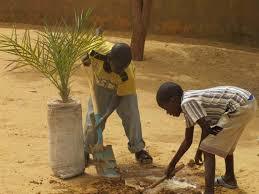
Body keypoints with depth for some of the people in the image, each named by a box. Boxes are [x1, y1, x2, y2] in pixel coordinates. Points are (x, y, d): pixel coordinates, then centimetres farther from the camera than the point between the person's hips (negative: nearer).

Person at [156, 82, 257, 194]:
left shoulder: (187, 103, -12)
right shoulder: (189, 102, 18)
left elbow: (206, 128, -11)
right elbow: (187, 141, 26)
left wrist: (199, 152, 4)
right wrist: (172, 164, 32)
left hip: (240, 107, -10)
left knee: (208, 149, -7)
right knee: (224, 141, 30)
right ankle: (229, 179, 48)